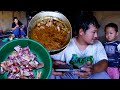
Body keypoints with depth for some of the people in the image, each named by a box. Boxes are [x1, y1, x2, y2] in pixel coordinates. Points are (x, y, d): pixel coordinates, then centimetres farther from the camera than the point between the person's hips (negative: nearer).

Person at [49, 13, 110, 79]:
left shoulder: (97, 44, -3)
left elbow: (104, 62, -15)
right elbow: (51, 59, -8)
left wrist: (93, 69, -39)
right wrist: (53, 64, -36)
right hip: (69, 75, -2)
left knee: (103, 75, -29)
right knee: (50, 74, -28)